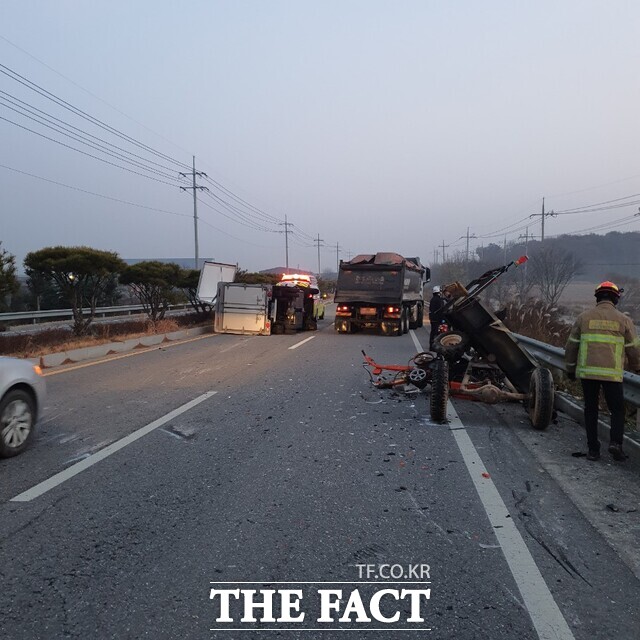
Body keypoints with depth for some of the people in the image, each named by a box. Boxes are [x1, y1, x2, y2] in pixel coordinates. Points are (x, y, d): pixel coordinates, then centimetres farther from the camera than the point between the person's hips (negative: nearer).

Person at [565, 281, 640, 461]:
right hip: (612, 373, -1)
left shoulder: (584, 317, 4)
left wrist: (570, 369, 17)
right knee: (617, 410, 14)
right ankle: (615, 442, -5)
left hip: (586, 371, 1)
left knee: (591, 410, 11)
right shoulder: (623, 320, 2)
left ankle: (593, 449, 11)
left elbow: (571, 346, 6)